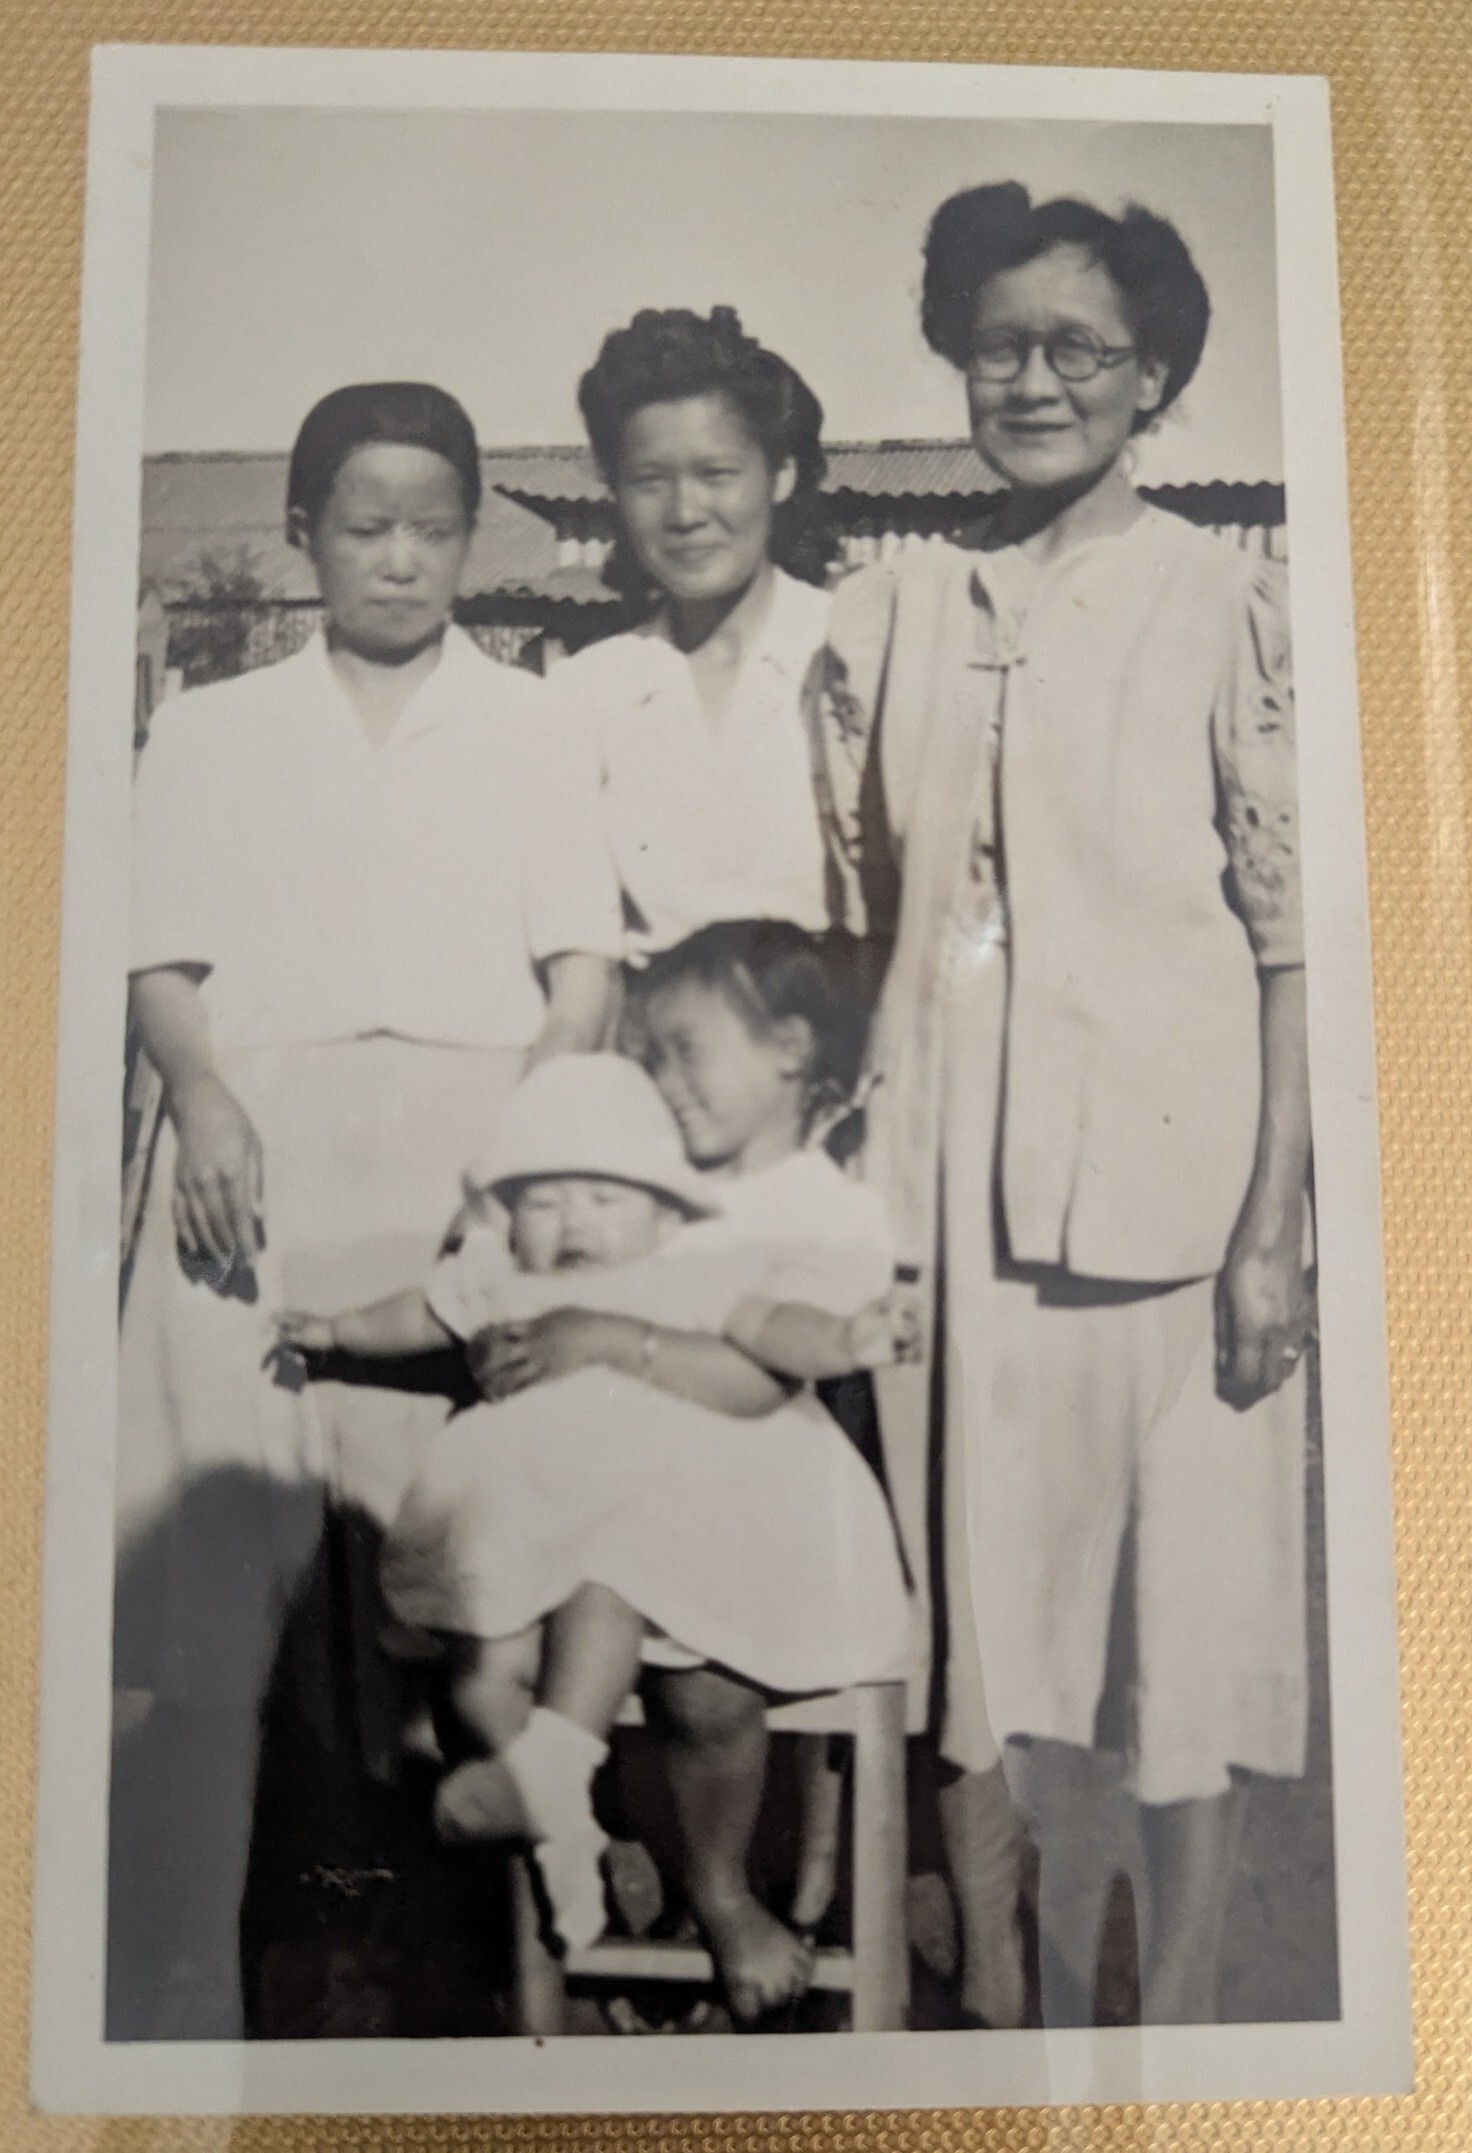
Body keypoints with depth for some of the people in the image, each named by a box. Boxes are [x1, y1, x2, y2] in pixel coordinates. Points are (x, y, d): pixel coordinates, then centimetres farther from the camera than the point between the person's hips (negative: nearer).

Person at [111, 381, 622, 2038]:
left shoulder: (531, 732, 15)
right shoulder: (212, 730, 17)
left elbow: (585, 960, 8)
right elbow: (162, 960, 10)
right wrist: (202, 1096, -10)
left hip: (468, 1152, 0)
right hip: (255, 1143, 1)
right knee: (204, 1569, -5)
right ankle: (176, 1982, 5)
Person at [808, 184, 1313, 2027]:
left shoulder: (1225, 604, 0)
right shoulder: (889, 616, 10)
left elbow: (1294, 930, -3)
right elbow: (852, 918, 12)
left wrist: (1273, 1226, -8)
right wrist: (838, 1173, 7)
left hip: (1161, 1177, -3)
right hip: (944, 1177, 3)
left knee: (1179, 1615, 6)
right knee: (973, 1606, 11)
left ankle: (1175, 2017, 26)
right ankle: (1000, 1997, 29)